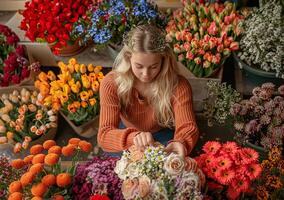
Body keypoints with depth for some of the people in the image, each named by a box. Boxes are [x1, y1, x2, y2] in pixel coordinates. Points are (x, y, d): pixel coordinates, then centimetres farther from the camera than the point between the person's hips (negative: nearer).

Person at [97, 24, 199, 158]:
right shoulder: (111, 84, -27)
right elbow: (104, 135, -35)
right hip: (127, 136, 0)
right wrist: (133, 137, -58)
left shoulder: (178, 86, -26)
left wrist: (181, 143, -59)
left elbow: (187, 127, -33)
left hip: (164, 136, 1)